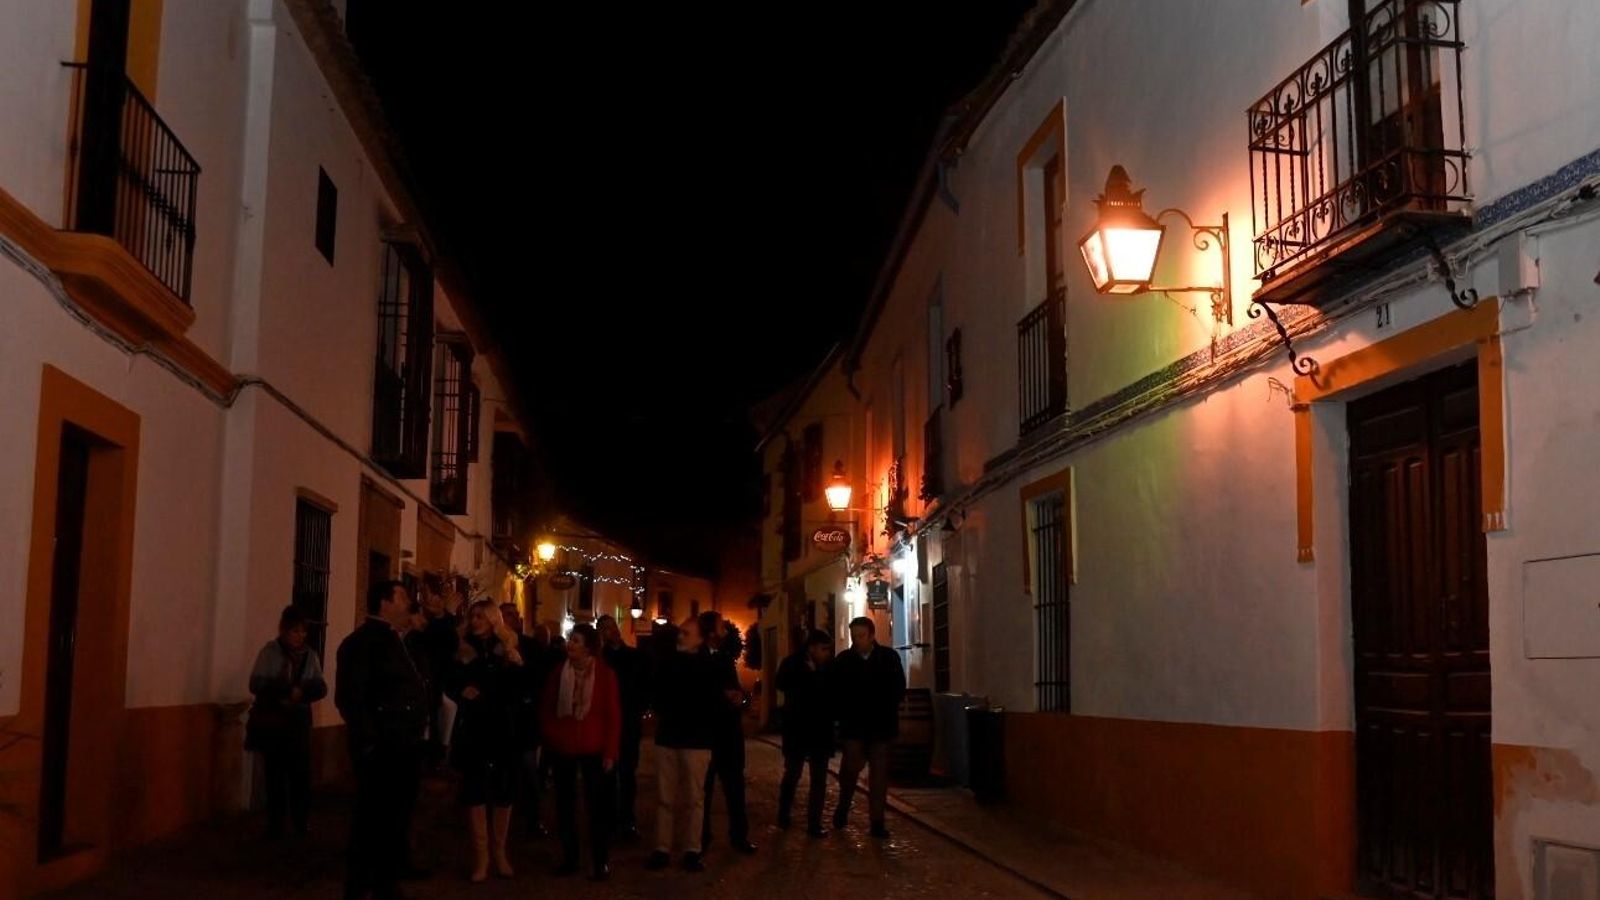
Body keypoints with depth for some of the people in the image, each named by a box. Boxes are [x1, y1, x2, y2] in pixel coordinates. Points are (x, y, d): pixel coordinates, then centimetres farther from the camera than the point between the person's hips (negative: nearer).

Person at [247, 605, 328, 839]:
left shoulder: (310, 655, 5)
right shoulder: (270, 651, -3)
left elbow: (321, 688, 1)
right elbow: (257, 684, -11)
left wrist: (301, 692, -19)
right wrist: (288, 690, -19)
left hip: (299, 722, 2)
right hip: (271, 721, -2)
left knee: (301, 772, -6)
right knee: (275, 773, 0)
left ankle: (301, 821, 3)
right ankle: (275, 824, 8)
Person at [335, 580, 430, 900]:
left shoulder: (397, 640, 18)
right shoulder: (361, 641, -11)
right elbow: (349, 697, -19)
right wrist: (369, 742, -21)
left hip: (404, 746, 9)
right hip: (381, 749, -9)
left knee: (397, 818, 15)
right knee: (373, 819, -2)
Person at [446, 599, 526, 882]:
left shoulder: (510, 649, 0)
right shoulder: (464, 650, 5)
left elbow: (521, 690, -5)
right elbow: (449, 685, 9)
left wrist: (517, 667, -21)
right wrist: (461, 692, -11)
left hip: (504, 729, -1)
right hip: (473, 728, 1)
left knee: (503, 790, 7)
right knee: (474, 791, 0)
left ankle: (499, 852, 20)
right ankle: (481, 855, 5)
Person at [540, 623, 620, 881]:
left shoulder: (604, 673, -5)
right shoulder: (558, 673, 2)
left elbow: (613, 715, -5)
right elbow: (546, 709, 10)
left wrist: (610, 751, -8)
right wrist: (551, 737, -1)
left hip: (594, 749, -3)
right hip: (562, 749, 3)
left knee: (597, 804, 2)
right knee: (565, 804, 10)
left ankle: (601, 862, 9)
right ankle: (569, 858, 21)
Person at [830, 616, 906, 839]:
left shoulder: (889, 658, -1)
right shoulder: (843, 660, -1)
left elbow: (898, 689, 1)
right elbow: (833, 691, 4)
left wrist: (885, 711, -6)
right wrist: (843, 714, -3)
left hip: (881, 725, 1)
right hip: (853, 726, -1)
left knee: (879, 773, 2)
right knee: (850, 768, -6)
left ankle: (877, 821, 8)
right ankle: (842, 808, 19)